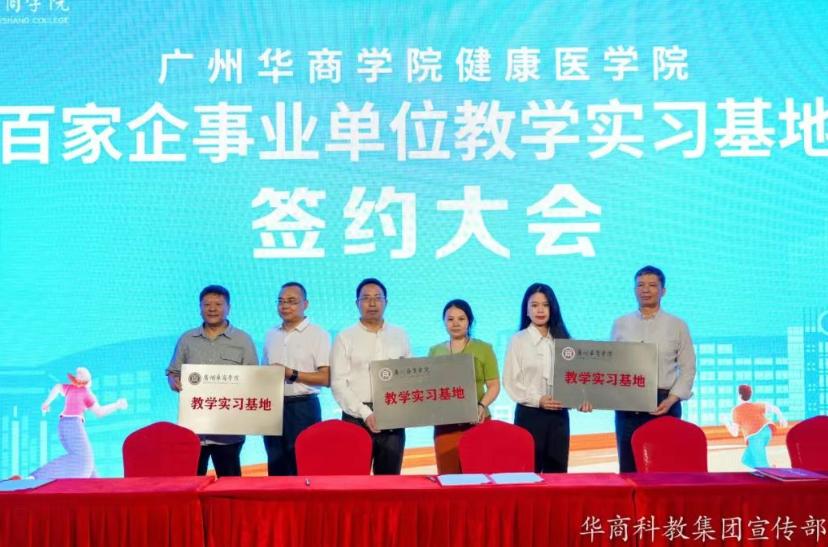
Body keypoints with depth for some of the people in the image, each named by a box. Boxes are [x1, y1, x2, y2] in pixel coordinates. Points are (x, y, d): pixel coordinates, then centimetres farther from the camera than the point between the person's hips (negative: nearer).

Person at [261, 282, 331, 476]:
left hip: (303, 407, -5)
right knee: (276, 466, 8)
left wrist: (293, 374, -17)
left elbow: (326, 378, -10)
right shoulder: (271, 335, 15)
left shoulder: (318, 334, -2)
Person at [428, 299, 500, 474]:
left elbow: (494, 385, 2)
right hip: (445, 423, 2)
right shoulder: (435, 351, 13)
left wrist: (482, 405, -14)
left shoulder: (483, 348, 6)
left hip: (477, 421, -2)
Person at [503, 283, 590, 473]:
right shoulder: (518, 341, -1)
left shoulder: (562, 340, 11)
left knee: (557, 472, 7)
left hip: (559, 414, 4)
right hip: (530, 414, -4)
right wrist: (537, 400, -18)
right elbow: (511, 382, -6)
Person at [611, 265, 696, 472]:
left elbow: (688, 368, 3)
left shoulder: (677, 325, 6)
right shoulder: (620, 324, 10)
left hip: (663, 404, -2)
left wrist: (671, 399, -10)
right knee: (628, 468, 4)